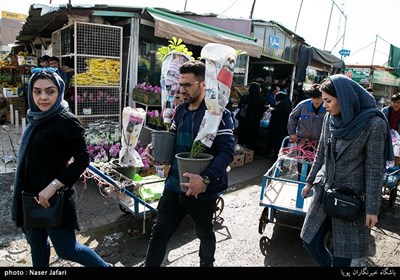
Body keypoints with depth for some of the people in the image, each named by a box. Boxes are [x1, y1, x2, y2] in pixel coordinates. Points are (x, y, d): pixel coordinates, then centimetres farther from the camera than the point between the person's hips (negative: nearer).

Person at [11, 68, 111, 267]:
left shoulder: (66, 121, -17)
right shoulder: (35, 118, 6)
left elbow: (83, 159, -20)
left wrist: (53, 186, -24)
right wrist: (25, 193, 15)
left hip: (53, 196, -7)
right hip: (31, 196, 8)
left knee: (66, 249, 3)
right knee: (36, 243, 21)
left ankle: (104, 266, 26)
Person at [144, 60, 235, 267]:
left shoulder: (218, 113, -16)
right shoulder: (180, 110, 5)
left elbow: (227, 152, -23)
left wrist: (206, 178, -36)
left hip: (203, 190, -4)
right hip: (174, 185, 5)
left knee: (204, 234, 21)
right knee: (159, 232, 11)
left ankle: (207, 263, 50)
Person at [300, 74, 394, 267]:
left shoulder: (374, 124, -15)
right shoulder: (330, 118, 0)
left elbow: (374, 169, -12)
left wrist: (372, 208, -10)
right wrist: (310, 181, 16)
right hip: (324, 188, 5)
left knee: (342, 254, 7)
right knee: (310, 241, 10)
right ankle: (329, 264, 37)